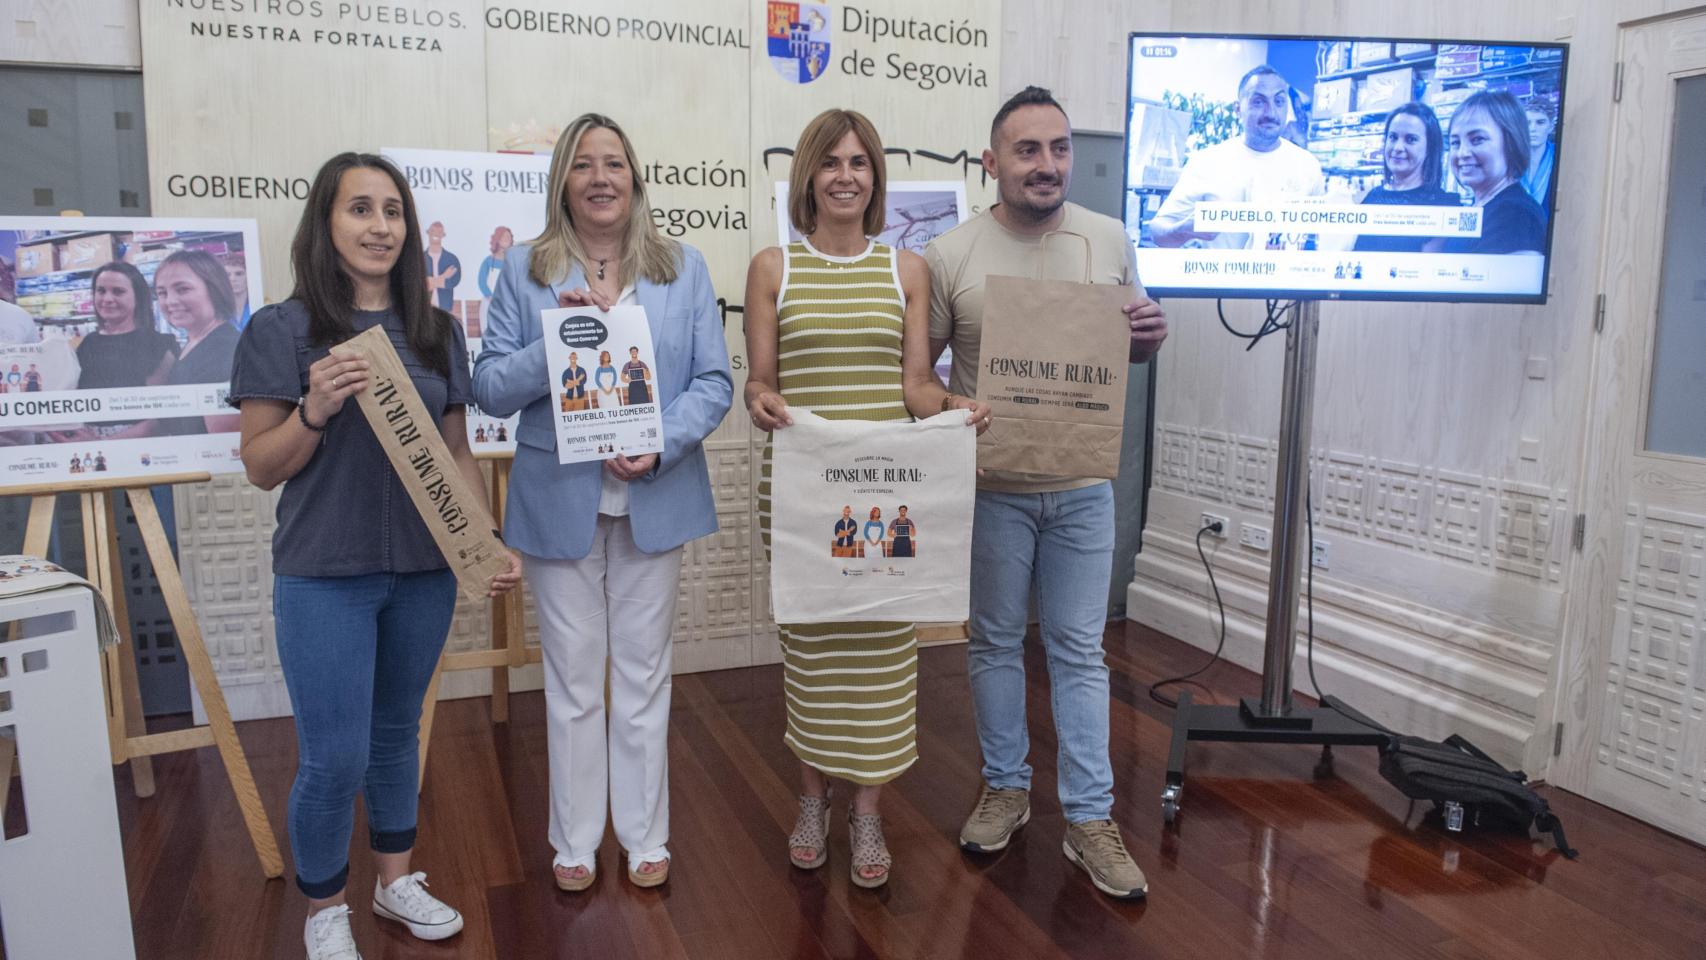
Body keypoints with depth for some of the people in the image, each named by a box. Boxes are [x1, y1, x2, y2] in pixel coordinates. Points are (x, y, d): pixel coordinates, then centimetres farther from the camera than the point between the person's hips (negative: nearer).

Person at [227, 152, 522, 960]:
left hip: (425, 571, 4)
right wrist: (315, 409, -22)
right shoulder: (280, 331, -6)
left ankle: (396, 879, 37)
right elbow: (260, 468, -4)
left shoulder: (438, 331, 5)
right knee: (335, 758, 1)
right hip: (325, 576, -3)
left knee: (397, 733, 18)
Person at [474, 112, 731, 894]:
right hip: (560, 501, 0)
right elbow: (491, 389, -2)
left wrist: (661, 446, -18)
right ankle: (575, 839, 27)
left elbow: (714, 381, -2)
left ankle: (645, 836, 27)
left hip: (655, 499, 1)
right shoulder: (526, 269, 2)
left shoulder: (683, 267, 4)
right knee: (573, 681, 10)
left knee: (644, 676, 12)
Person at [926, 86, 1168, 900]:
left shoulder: (1109, 240, 0)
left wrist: (1150, 336, -11)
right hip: (990, 486, -1)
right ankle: (1005, 788, 32)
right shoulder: (950, 255, -7)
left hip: (1082, 487, 1)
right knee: (995, 642, 13)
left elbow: (1132, 346, 12)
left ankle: (1089, 819, 19)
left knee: (1078, 651, 7)